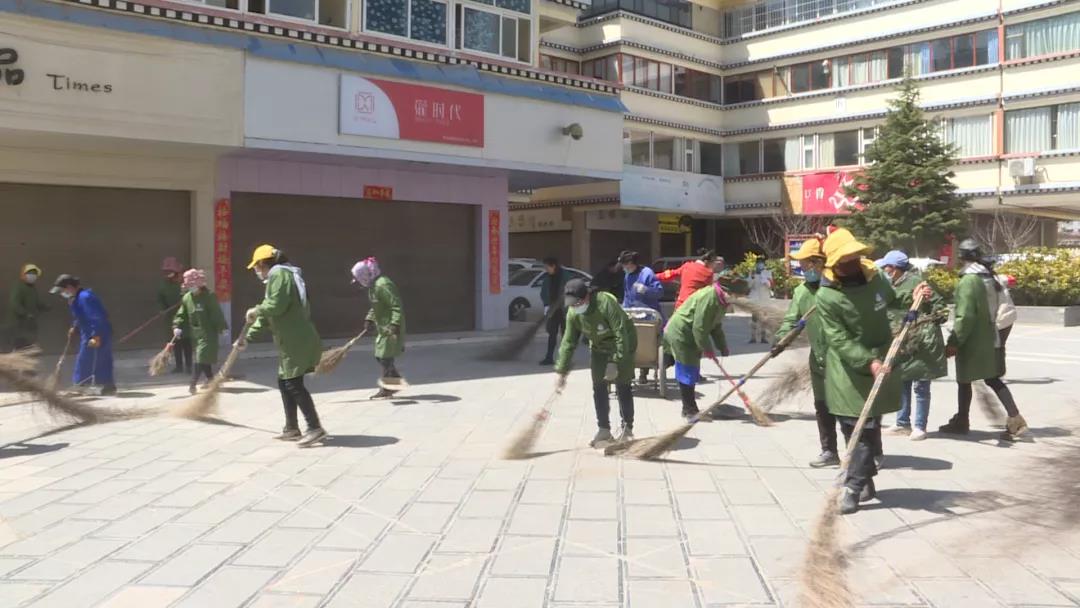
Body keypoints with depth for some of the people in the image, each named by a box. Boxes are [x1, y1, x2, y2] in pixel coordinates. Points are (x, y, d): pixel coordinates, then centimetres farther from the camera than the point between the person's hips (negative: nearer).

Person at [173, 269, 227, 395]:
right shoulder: (186, 298, 5)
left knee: (201, 357, -12)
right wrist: (177, 326, -4)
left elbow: (216, 313, -10)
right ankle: (211, 379, 29)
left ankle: (193, 384, -16)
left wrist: (222, 327, -10)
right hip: (195, 333, 6)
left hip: (207, 333, -6)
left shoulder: (209, 296, -11)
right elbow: (181, 314, 9)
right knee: (203, 357, 14)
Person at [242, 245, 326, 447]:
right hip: (292, 341, 10)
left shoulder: (279, 274, -8)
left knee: (294, 384, -11)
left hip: (297, 341, -10)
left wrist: (256, 311, -3)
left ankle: (315, 428, -11)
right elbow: (268, 314, 27)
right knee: (284, 382, 14)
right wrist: (249, 336, 28)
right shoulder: (279, 276, 24)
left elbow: (276, 306, -21)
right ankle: (292, 429, 19)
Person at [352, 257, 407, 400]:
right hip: (383, 327, 10)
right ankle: (394, 383, 25)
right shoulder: (373, 286, 9)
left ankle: (386, 389, 5)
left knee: (385, 357, -4)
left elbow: (397, 306, -25)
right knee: (381, 356, 15)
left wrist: (395, 324, -32)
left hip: (390, 328, -10)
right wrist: (369, 319, 10)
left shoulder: (382, 285, -22)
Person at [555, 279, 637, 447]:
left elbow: (621, 334, -31)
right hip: (599, 348, 5)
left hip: (622, 346, -5)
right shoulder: (573, 313, -15)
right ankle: (604, 430, 10)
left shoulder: (606, 303, -34)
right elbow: (568, 342, -8)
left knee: (622, 386, -4)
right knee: (598, 387, 1)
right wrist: (562, 372, -9)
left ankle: (627, 429, 10)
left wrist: (614, 362, -33)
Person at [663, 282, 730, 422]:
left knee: (692, 373, 15)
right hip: (680, 334, -10)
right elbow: (699, 327, -26)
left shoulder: (721, 300, 6)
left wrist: (723, 348, 7)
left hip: (689, 336, 11)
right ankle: (690, 411, 1)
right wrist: (707, 349, -18)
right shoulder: (709, 297, -26)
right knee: (687, 373, -6)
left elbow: (716, 326, 14)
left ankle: (689, 409, 23)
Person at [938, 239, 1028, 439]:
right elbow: (992, 309, 15)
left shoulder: (968, 281, -18)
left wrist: (954, 342, -18)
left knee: (964, 381, 7)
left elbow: (965, 316, -22)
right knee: (993, 379, 12)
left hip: (972, 342, -8)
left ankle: (961, 422, 18)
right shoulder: (989, 278, 8)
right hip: (991, 339, 8)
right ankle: (1015, 419, 2)